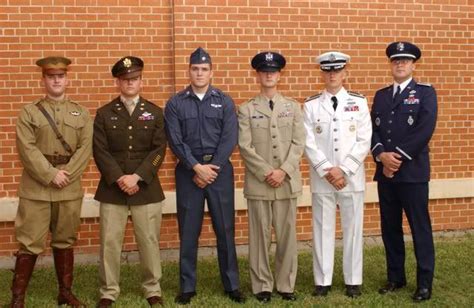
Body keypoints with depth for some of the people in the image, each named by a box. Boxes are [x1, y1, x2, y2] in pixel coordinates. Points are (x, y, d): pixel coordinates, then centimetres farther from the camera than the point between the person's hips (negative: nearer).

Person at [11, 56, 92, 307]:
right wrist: (51, 175, -16)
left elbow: (85, 148, -1)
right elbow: (27, 149, -8)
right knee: (30, 244, -2)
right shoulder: (29, 112, 3)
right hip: (36, 188, -2)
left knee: (65, 241, 12)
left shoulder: (81, 113, 9)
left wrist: (66, 174, -13)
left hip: (70, 188, 2)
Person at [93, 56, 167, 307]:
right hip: (112, 188, 0)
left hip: (147, 188, 0)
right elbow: (100, 151, -2)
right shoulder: (104, 114, 7)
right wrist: (119, 179, -14)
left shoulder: (155, 113, 7)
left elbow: (159, 150, -2)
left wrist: (137, 177, -13)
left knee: (149, 241, 4)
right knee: (110, 242, 2)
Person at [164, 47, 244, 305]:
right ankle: (187, 287, 15)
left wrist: (212, 167, -11)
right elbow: (175, 141, -4)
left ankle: (232, 285, 16)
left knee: (225, 229, 5)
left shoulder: (225, 102, 5)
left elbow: (229, 139, -2)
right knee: (188, 231, 5)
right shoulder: (175, 104, 3)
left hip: (220, 170, 0)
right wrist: (197, 167, -13)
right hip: (188, 171, 0)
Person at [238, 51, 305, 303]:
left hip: (287, 182, 2)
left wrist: (283, 171, -11)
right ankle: (262, 286, 12)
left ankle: (286, 285, 17)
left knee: (287, 235, 6)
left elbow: (299, 143, 2)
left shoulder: (293, 107, 10)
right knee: (260, 236, 2)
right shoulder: (246, 110, 4)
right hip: (258, 183, -2)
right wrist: (266, 173, -13)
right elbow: (245, 147, -4)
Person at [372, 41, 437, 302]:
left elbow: (425, 130, -12)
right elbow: (373, 129, 7)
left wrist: (399, 158, -15)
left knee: (420, 228, 1)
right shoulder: (381, 95, 15)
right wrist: (382, 155, -11)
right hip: (385, 172, 5)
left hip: (413, 172, -5)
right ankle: (395, 277, 22)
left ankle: (425, 283, 10)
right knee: (389, 228, 10)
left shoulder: (425, 92, 0)